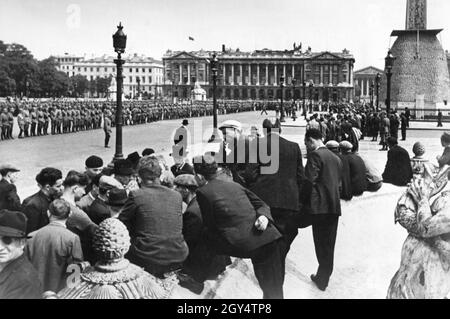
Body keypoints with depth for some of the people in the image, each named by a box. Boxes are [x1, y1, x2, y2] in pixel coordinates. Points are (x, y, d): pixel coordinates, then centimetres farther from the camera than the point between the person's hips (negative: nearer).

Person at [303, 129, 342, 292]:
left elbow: (310, 180, -15)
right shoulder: (336, 158, 14)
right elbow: (338, 182, 17)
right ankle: (324, 277, 21)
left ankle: (323, 278, 5)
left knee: (321, 243, 0)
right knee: (329, 244, 12)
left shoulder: (315, 155, -10)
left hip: (320, 205, -7)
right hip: (334, 205, 7)